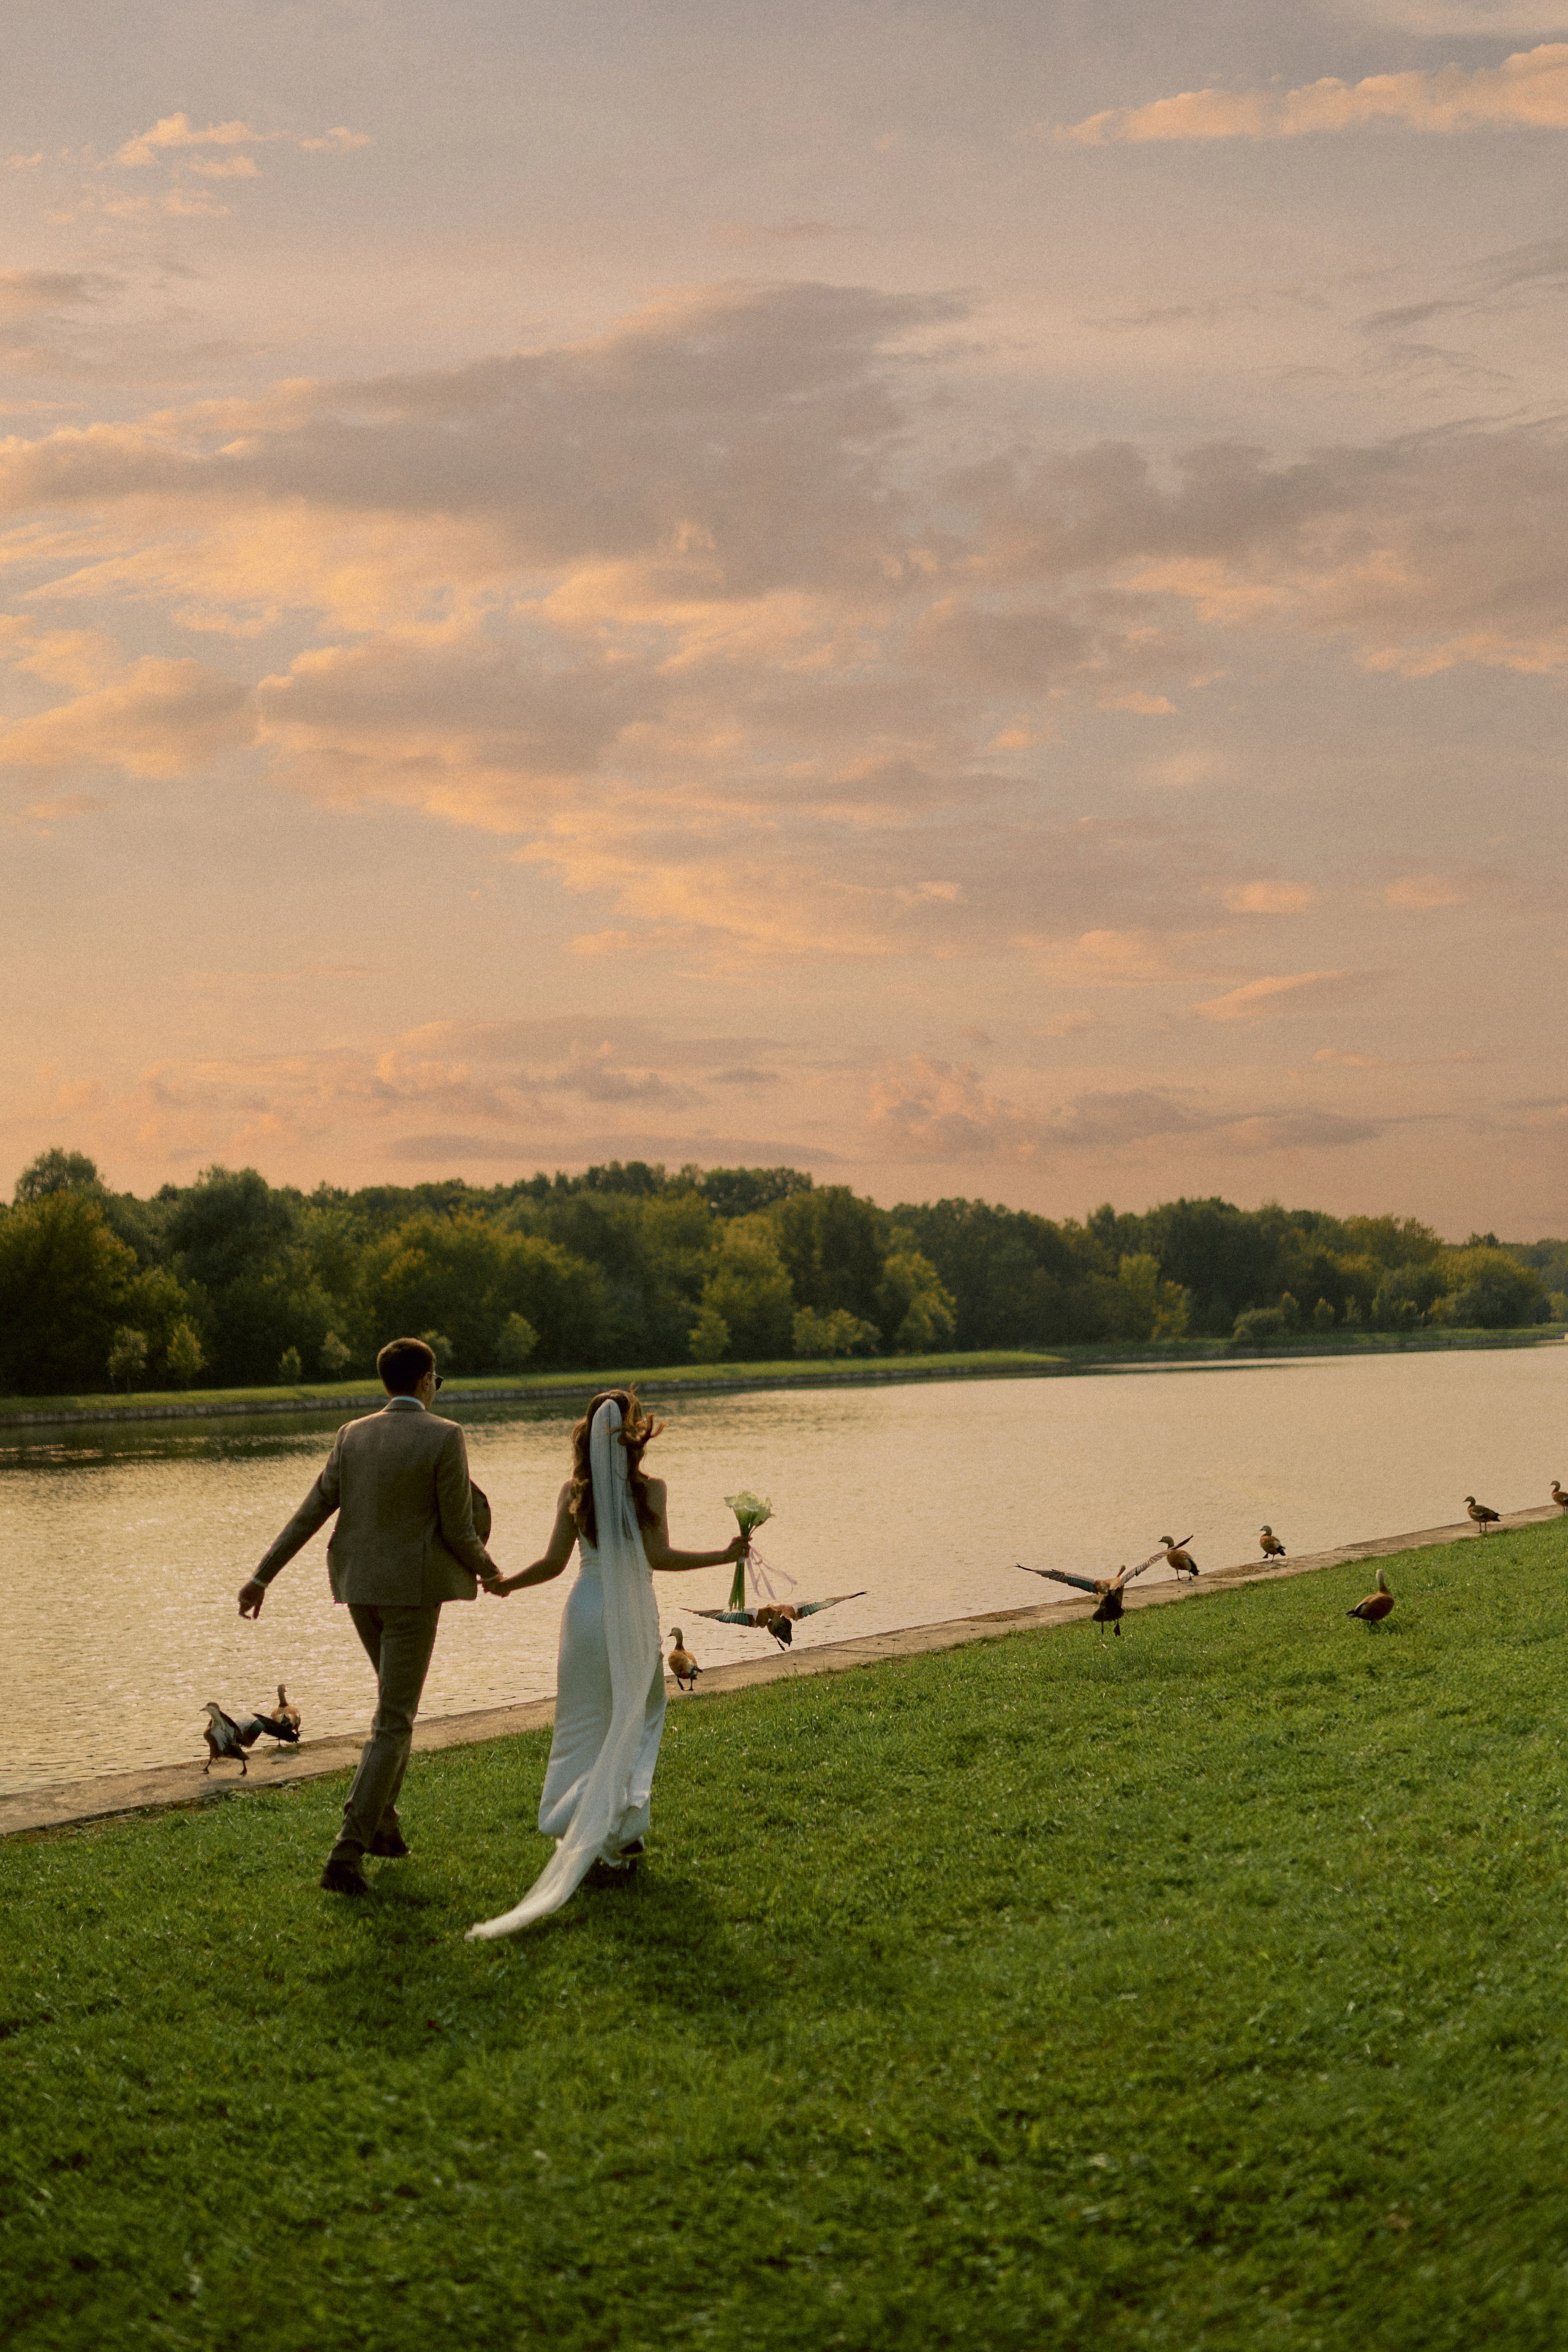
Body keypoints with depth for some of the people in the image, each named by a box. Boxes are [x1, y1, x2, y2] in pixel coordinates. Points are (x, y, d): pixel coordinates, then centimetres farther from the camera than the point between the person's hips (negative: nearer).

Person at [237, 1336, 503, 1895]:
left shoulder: (353, 1435, 4)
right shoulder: (444, 1437, -12)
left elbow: (310, 1513, 3)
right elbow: (458, 1531, -12)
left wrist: (262, 1576, 7)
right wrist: (488, 1571, 7)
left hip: (360, 1586, 6)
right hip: (413, 1589, -6)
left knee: (397, 1699, 26)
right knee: (392, 1724, -3)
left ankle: (382, 1824, 26)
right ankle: (347, 1853, -11)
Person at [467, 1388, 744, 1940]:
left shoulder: (575, 1492, -1)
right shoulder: (650, 1489, -6)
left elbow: (553, 1563, -1)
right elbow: (659, 1557, -12)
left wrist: (506, 1582, 15)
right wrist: (725, 1555, -3)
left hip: (586, 1611, 1)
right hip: (633, 1615, -1)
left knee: (584, 1728, 10)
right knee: (636, 1724, 12)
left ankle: (581, 1838, 5)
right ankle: (618, 1836, 5)